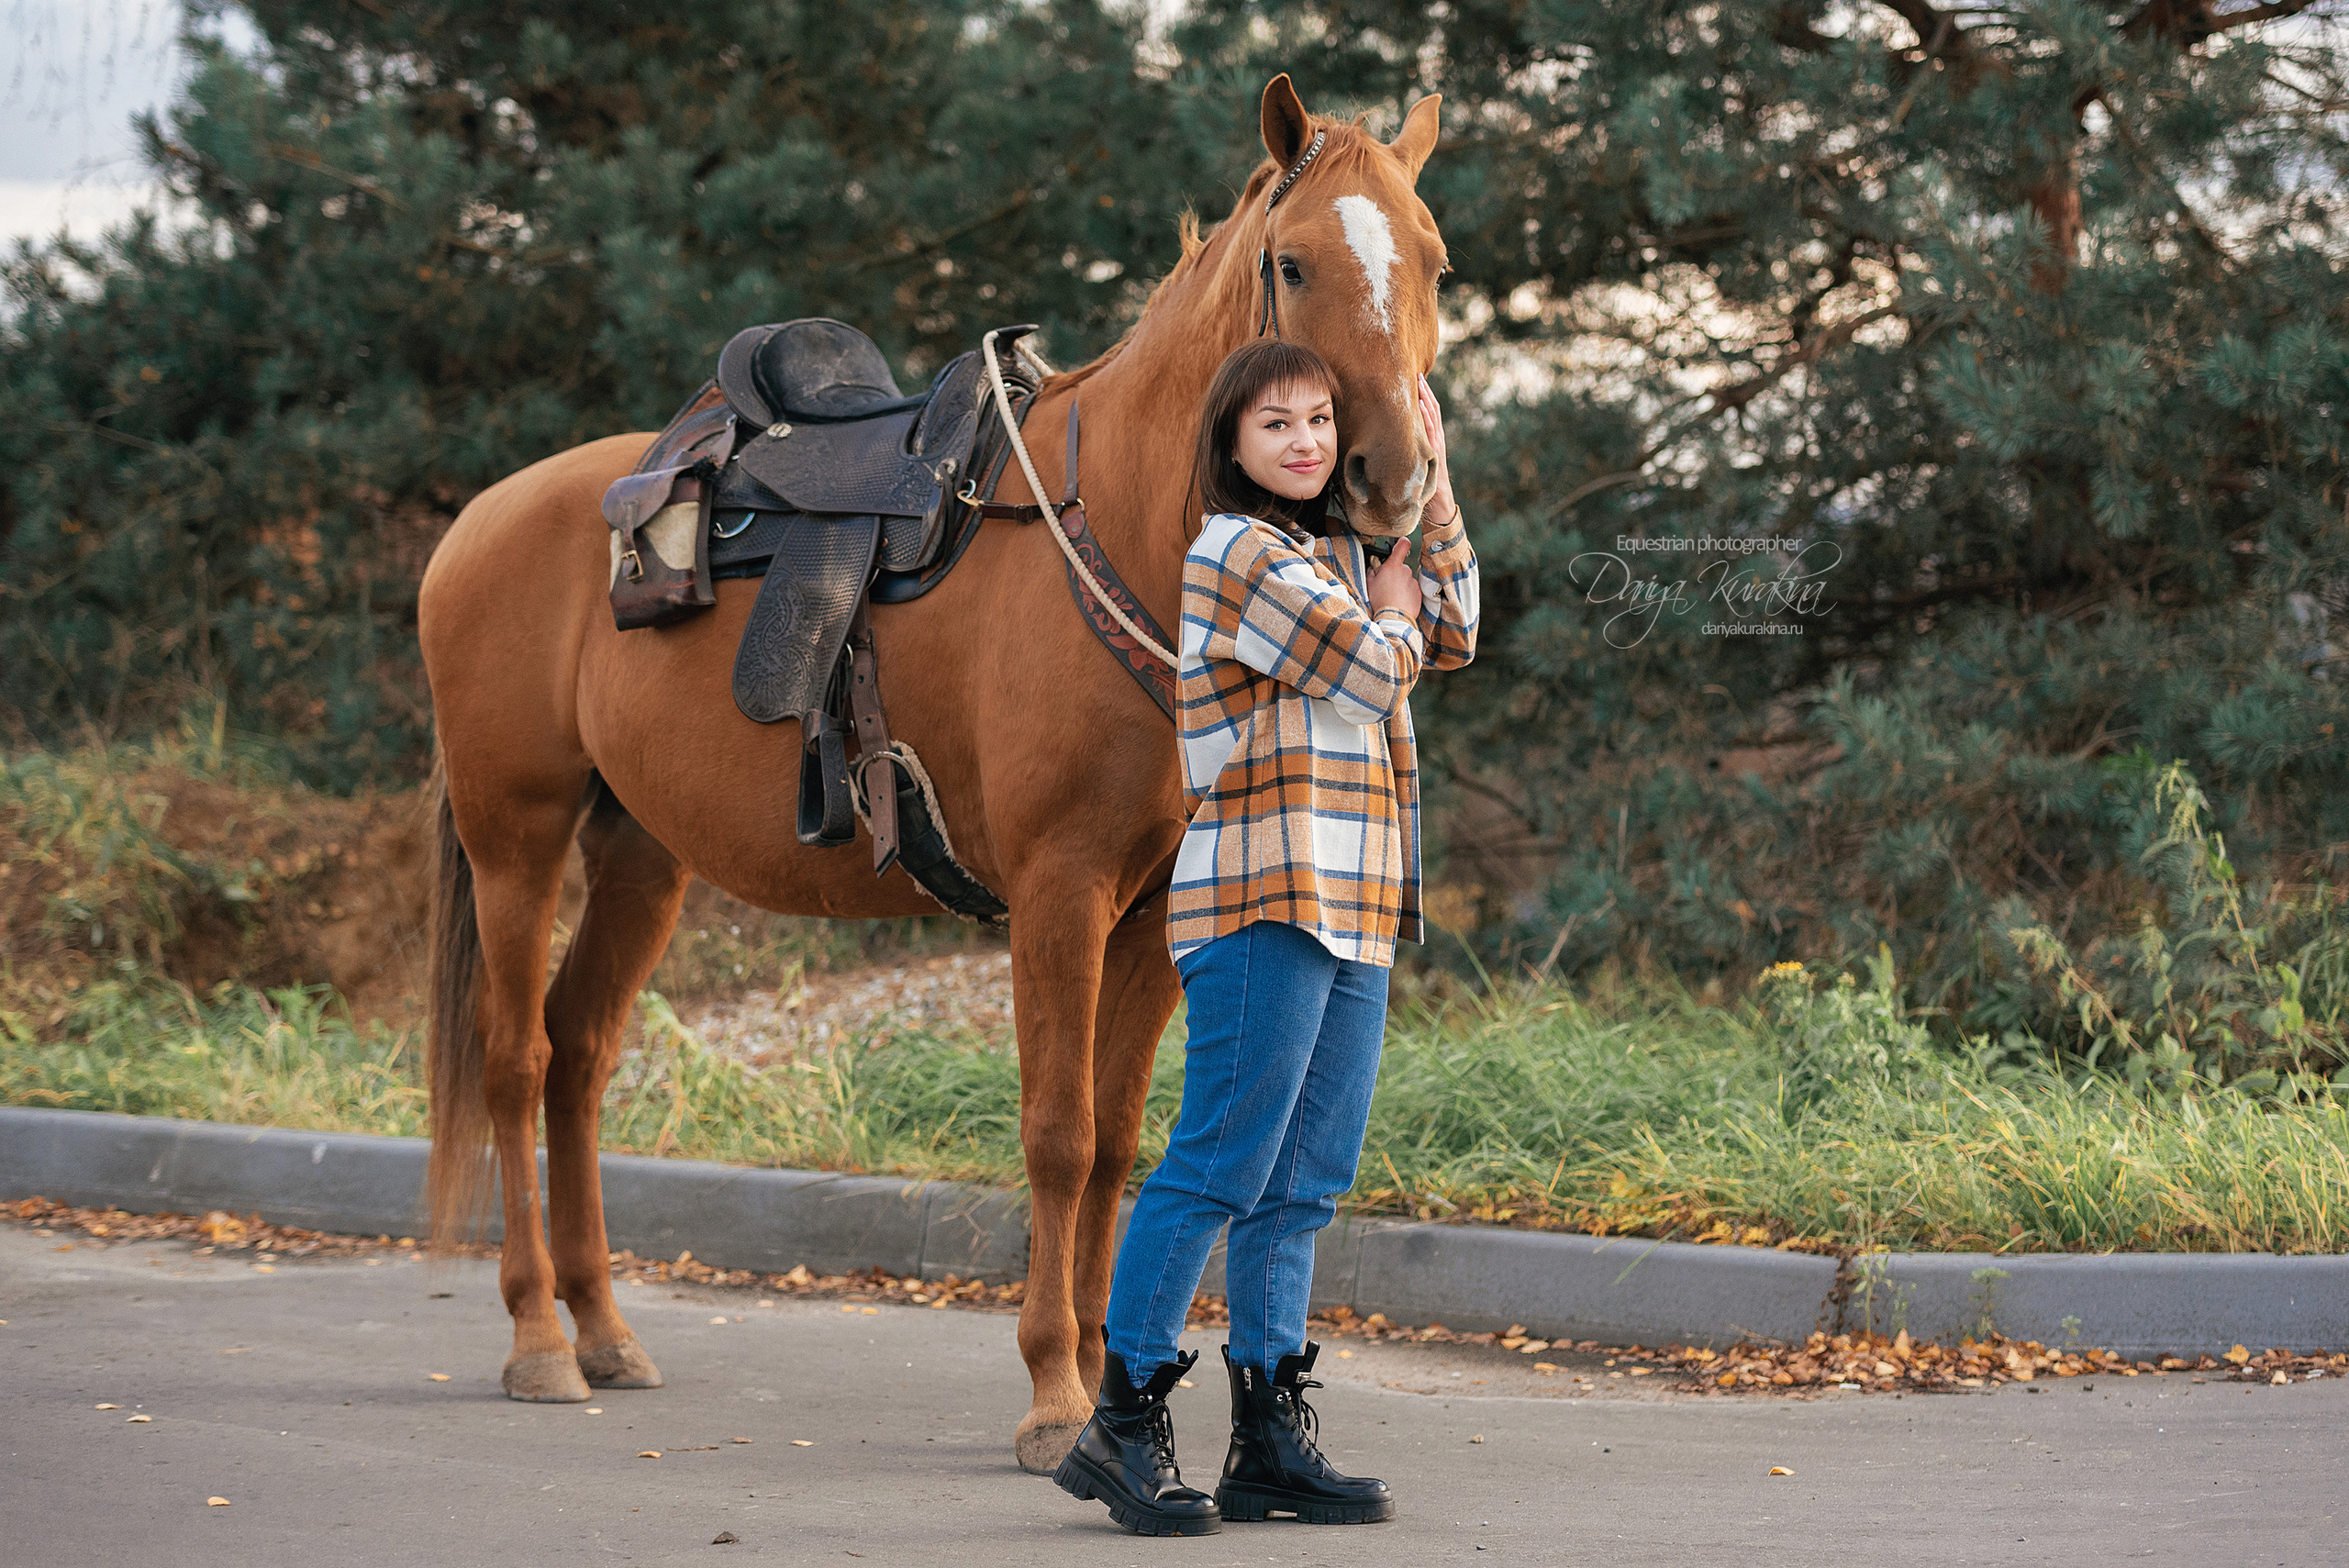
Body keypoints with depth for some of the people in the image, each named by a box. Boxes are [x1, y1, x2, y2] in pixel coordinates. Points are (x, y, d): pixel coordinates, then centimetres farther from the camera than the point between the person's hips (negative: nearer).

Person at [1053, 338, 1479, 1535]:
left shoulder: (1330, 555, 20)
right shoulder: (1240, 552, -9)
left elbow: (1451, 638, 26)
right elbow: (1374, 675, -11)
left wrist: (1434, 493, 20)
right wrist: (1390, 613, 9)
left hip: (1350, 907, 9)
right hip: (1265, 892, -9)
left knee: (1301, 1186, 8)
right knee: (1221, 1166, -11)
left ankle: (1270, 1437, 10)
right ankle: (1123, 1425, -8)